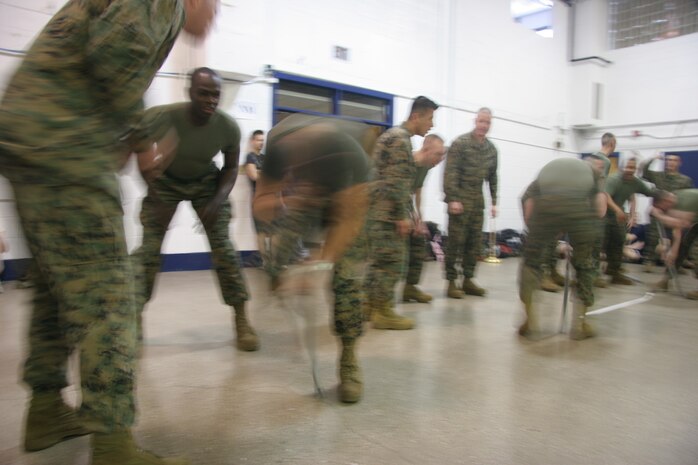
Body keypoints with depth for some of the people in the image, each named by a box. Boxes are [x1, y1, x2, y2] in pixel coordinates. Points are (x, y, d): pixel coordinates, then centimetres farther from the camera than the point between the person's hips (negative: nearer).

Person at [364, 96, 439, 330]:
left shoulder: (393, 134, 20)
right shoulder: (400, 139, -13)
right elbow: (396, 182, -21)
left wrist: (402, 213, 24)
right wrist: (402, 216, -20)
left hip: (378, 210, 10)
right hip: (388, 212, -10)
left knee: (379, 259, 14)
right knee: (391, 261, -5)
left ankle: (372, 304, 22)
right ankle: (383, 312, 1)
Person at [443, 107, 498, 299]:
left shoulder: (491, 149, 13)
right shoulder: (460, 143, -6)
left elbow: (492, 177, 17)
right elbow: (450, 173, -12)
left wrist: (494, 201, 12)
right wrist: (452, 198, -18)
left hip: (477, 199, 6)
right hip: (460, 199, -6)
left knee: (475, 243, 7)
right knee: (456, 241, -4)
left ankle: (468, 280, 17)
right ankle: (452, 282, 3)